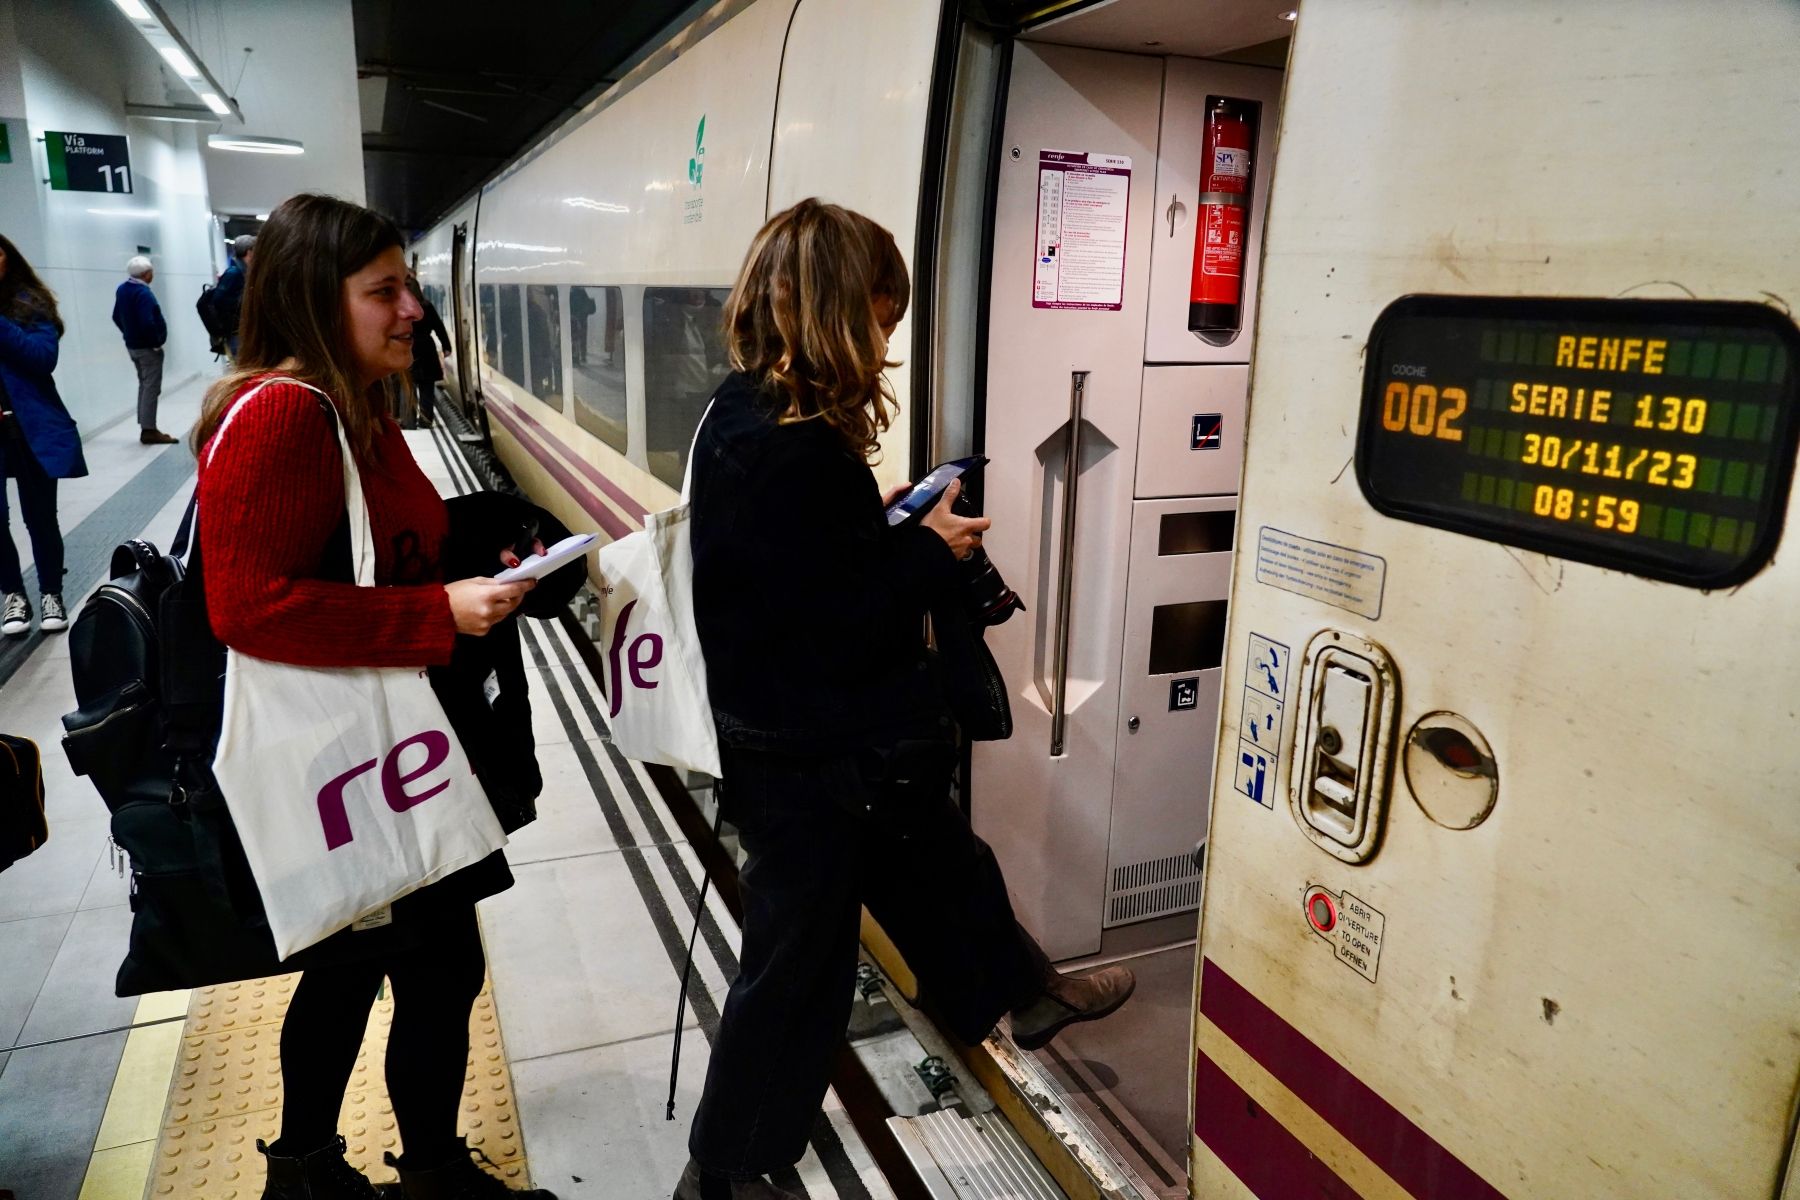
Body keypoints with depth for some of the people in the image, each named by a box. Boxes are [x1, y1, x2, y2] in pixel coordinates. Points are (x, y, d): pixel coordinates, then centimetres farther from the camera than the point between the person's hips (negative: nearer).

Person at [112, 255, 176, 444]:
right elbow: (147, 323, -28)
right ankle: (148, 430, -5)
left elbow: (117, 317, 16)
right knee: (151, 388, -5)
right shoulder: (143, 292, -20)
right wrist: (156, 342, -16)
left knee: (144, 385, 16)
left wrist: (130, 334, 19)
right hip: (148, 347, -9)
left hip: (132, 345, 9)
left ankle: (145, 427, 19)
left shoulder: (122, 290, 8)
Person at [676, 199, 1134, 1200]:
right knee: (797, 962, 10)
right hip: (817, 761, -10)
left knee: (937, 866, 29)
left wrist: (880, 523, 3)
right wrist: (933, 551, -13)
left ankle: (1025, 993, 55)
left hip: (784, 735, 10)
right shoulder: (797, 450, -28)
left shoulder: (742, 417, 2)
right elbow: (846, 624, -27)